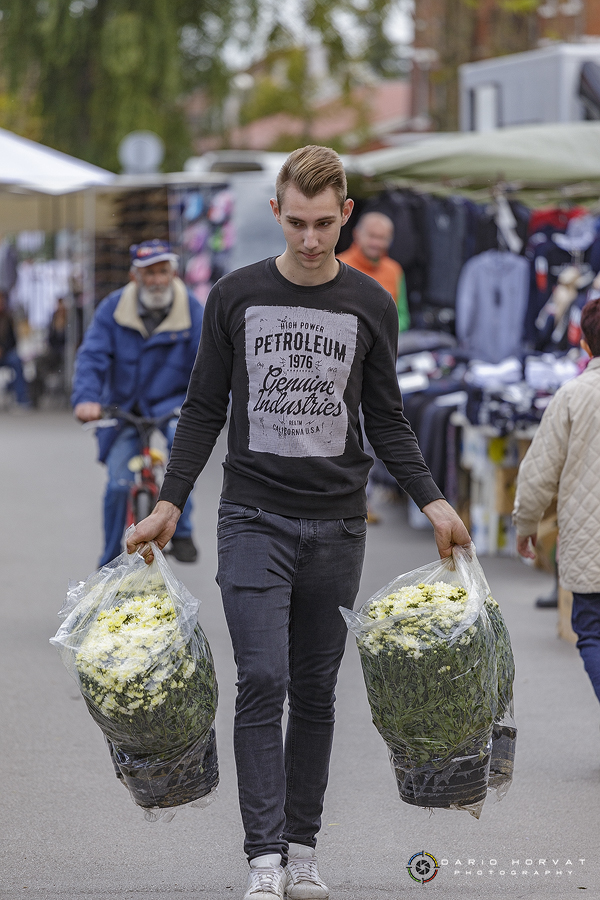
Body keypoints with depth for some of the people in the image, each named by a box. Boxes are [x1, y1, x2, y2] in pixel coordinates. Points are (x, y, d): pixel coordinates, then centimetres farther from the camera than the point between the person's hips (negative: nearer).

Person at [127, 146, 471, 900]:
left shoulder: (371, 307, 5)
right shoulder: (236, 297, 2)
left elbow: (387, 422, 11)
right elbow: (204, 410, 6)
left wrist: (432, 501, -1)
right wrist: (169, 504, -1)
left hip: (335, 525, 2)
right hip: (254, 518, -2)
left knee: (316, 690, 6)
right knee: (263, 682, -12)